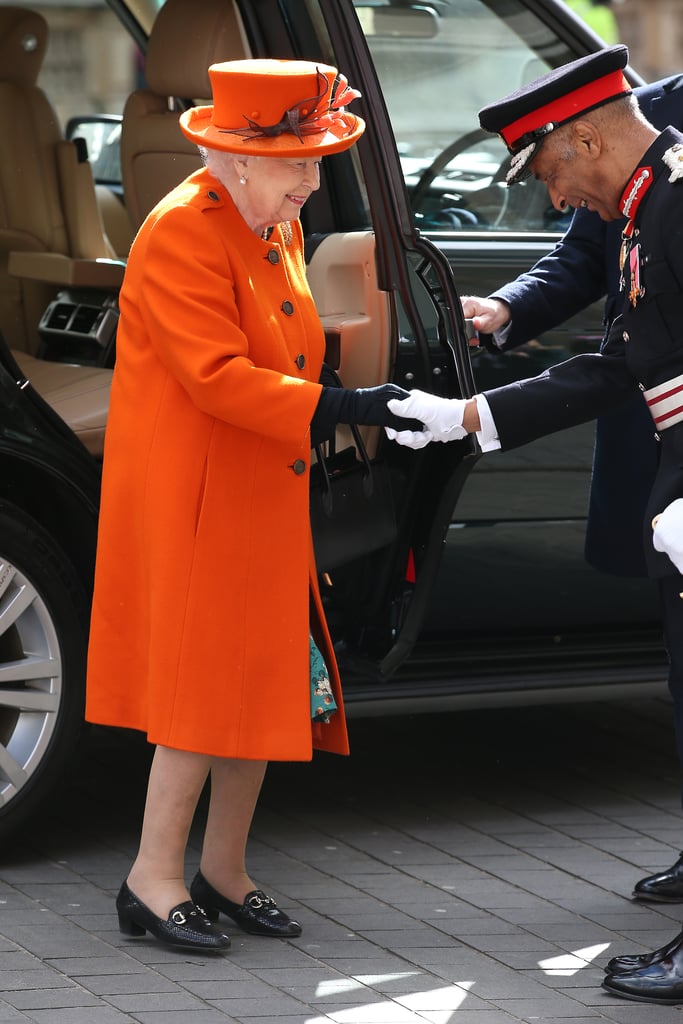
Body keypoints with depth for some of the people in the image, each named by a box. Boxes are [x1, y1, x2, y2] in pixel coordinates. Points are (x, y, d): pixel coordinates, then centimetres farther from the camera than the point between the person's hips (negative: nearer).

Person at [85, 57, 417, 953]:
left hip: (262, 497, 9)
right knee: (206, 686, -6)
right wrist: (337, 407, -29)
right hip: (191, 500, -9)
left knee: (265, 681, 11)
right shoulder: (182, 234, -18)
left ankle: (224, 871, 21)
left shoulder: (278, 229, 12)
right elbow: (215, 375, -25)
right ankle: (154, 883, 4)